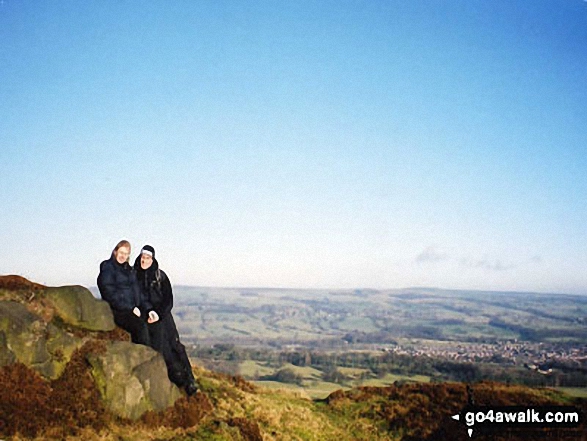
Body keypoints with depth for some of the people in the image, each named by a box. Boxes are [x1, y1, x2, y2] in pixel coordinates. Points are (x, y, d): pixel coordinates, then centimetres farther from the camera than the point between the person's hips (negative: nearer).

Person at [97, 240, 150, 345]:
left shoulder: (130, 270, 21)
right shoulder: (107, 268, 1)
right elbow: (109, 294, -8)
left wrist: (137, 307, 4)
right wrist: (130, 308, -13)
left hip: (133, 310, 7)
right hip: (117, 311, -7)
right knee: (140, 327, -28)